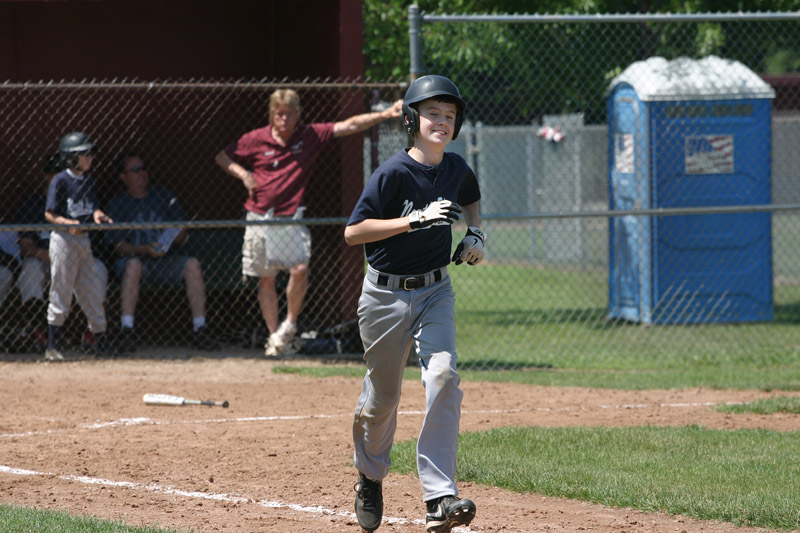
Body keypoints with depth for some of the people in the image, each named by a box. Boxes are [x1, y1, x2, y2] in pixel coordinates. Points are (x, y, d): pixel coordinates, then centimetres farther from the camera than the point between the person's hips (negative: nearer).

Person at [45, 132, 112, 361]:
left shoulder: (87, 181, 11)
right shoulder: (60, 181, -9)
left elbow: (93, 208, 13)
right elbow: (49, 214, -10)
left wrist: (97, 215, -10)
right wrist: (67, 223, -27)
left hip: (84, 239, 7)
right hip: (63, 239, -7)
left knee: (93, 292, 9)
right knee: (60, 294, -5)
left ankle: (102, 344, 15)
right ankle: (53, 347, 1)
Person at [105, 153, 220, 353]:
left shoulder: (165, 196, 14)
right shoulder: (118, 203, 4)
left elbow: (182, 233, 11)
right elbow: (118, 245, -4)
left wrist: (173, 239, -14)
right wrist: (144, 250, -22)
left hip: (165, 260, 3)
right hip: (134, 256, -3)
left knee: (192, 265, -25)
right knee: (133, 265, -37)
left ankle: (199, 331, -26)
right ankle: (126, 331, -42)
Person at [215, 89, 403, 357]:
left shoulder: (310, 136, 1)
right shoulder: (255, 140, 1)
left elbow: (350, 126, -4)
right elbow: (222, 157, 13)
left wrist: (386, 114, -13)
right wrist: (242, 174, -5)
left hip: (291, 219, -1)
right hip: (260, 218, 1)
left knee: (300, 269, -18)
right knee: (266, 279, 4)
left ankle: (290, 322, 5)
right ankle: (274, 335, 15)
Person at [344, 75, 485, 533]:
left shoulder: (456, 169, 2)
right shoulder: (394, 173, -15)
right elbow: (353, 232, -21)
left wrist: (476, 232, 8)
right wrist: (416, 220, -27)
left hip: (435, 292, 3)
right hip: (386, 294, -3)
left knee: (443, 376, -20)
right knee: (382, 396, 8)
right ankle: (370, 478, 39)